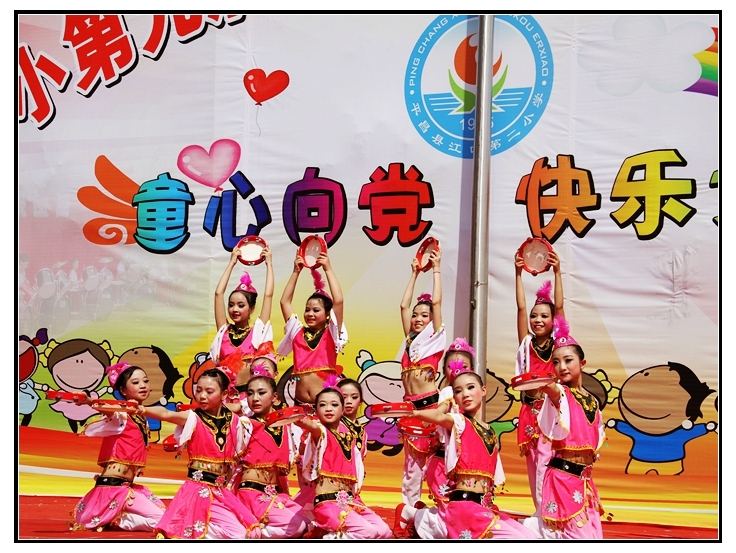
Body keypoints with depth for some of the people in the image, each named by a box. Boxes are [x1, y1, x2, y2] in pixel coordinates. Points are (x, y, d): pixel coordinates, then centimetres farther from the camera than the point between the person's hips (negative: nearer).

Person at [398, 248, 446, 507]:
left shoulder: (436, 338, 2)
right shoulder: (410, 340, 15)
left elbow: (436, 302, -4)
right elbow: (404, 305, 16)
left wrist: (436, 269, 2)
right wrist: (415, 273, 20)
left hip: (431, 404, -6)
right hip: (410, 405, 6)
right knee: (412, 461, 12)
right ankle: (409, 508, 19)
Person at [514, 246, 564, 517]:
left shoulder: (558, 344, 1)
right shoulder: (527, 344, 7)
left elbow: (559, 306, -6)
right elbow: (520, 307, 1)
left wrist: (557, 272, -10)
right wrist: (519, 273, -3)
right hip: (529, 412, 3)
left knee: (545, 467, -9)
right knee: (534, 468, 8)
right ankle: (541, 515, 18)